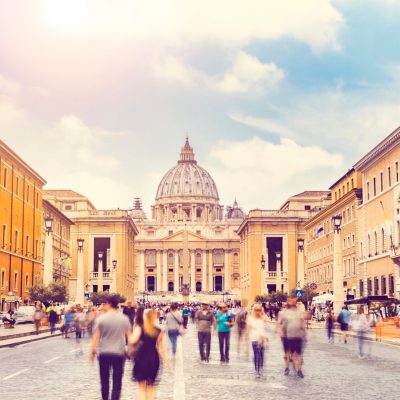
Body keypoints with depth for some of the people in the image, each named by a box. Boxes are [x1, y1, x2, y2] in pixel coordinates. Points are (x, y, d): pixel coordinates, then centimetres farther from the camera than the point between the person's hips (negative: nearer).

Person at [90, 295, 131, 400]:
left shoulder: (101, 319, -6)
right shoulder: (124, 319, -1)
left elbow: (96, 336, -6)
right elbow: (129, 336, 3)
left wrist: (93, 350, 3)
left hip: (104, 353, 0)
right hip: (119, 353, 0)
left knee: (104, 380, 14)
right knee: (117, 382, 5)